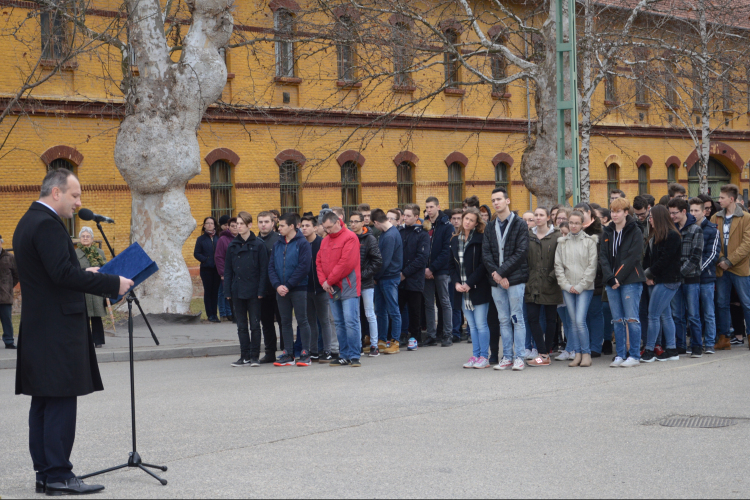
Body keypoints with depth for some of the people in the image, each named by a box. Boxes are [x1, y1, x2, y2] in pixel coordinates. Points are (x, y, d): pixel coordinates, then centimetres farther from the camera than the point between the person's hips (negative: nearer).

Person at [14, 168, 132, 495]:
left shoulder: (28, 223, 18)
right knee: (61, 401, -7)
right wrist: (112, 284, -20)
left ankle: (45, 472, 15)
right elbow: (63, 274, -24)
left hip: (38, 330, 11)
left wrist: (84, 274, 16)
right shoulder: (47, 224, -15)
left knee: (43, 404, 11)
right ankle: (57, 476, -6)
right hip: (57, 329, -11)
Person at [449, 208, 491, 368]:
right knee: (472, 325, 9)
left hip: (478, 288, -5)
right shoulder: (455, 239, 12)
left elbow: (483, 264, -11)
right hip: (462, 289, 5)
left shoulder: (480, 239, -6)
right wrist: (456, 283, -2)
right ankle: (476, 355, 14)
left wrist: (469, 283, -15)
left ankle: (484, 357, 1)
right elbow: (452, 264, 13)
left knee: (480, 324, -4)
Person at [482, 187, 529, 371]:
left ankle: (519, 357, 0)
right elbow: (486, 253, 6)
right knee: (503, 320, 8)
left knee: (517, 318, -3)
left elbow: (521, 252, -10)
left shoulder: (520, 224, -1)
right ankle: (507, 357, 12)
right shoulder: (490, 228, 14)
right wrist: (495, 273, -11)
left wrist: (501, 272, -14)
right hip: (496, 280, 5)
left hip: (515, 279, -5)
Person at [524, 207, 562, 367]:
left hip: (550, 286, -3)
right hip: (532, 285, 3)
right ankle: (543, 354, -2)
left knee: (550, 319, 6)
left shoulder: (557, 236, -3)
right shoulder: (528, 235, 7)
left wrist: (551, 278, -13)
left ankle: (544, 354, 13)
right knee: (532, 318, -5)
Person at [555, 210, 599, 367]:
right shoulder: (562, 243, 10)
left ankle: (586, 353, -2)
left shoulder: (589, 241, 1)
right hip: (568, 288, 3)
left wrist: (580, 286, -9)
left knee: (580, 321, -13)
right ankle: (578, 354, 9)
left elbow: (592, 266, -4)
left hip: (585, 287, -3)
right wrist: (567, 285, -3)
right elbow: (558, 266, 7)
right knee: (573, 322, 4)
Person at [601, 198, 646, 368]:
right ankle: (620, 355, 11)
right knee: (617, 320, 6)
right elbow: (603, 256, 5)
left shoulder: (635, 232, -2)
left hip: (630, 281, -5)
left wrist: (619, 278, -14)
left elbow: (633, 257, -10)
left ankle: (634, 355, -1)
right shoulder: (607, 232, 12)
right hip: (612, 282, 5)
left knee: (631, 319, -6)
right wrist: (609, 277, -10)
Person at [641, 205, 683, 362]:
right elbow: (648, 257, 12)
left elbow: (664, 260, -17)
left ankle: (649, 351, -5)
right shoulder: (655, 236, 16)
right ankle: (672, 350, 14)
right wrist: (647, 274, -3)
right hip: (655, 281, 9)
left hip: (667, 281, -9)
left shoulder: (672, 236, -12)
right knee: (665, 315, 10)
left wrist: (650, 273, -10)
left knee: (653, 315, -9)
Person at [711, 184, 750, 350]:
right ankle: (723, 338, 12)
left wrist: (730, 261, -16)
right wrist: (721, 259, -8)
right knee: (722, 303, 6)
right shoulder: (716, 218, 8)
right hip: (722, 268, 4)